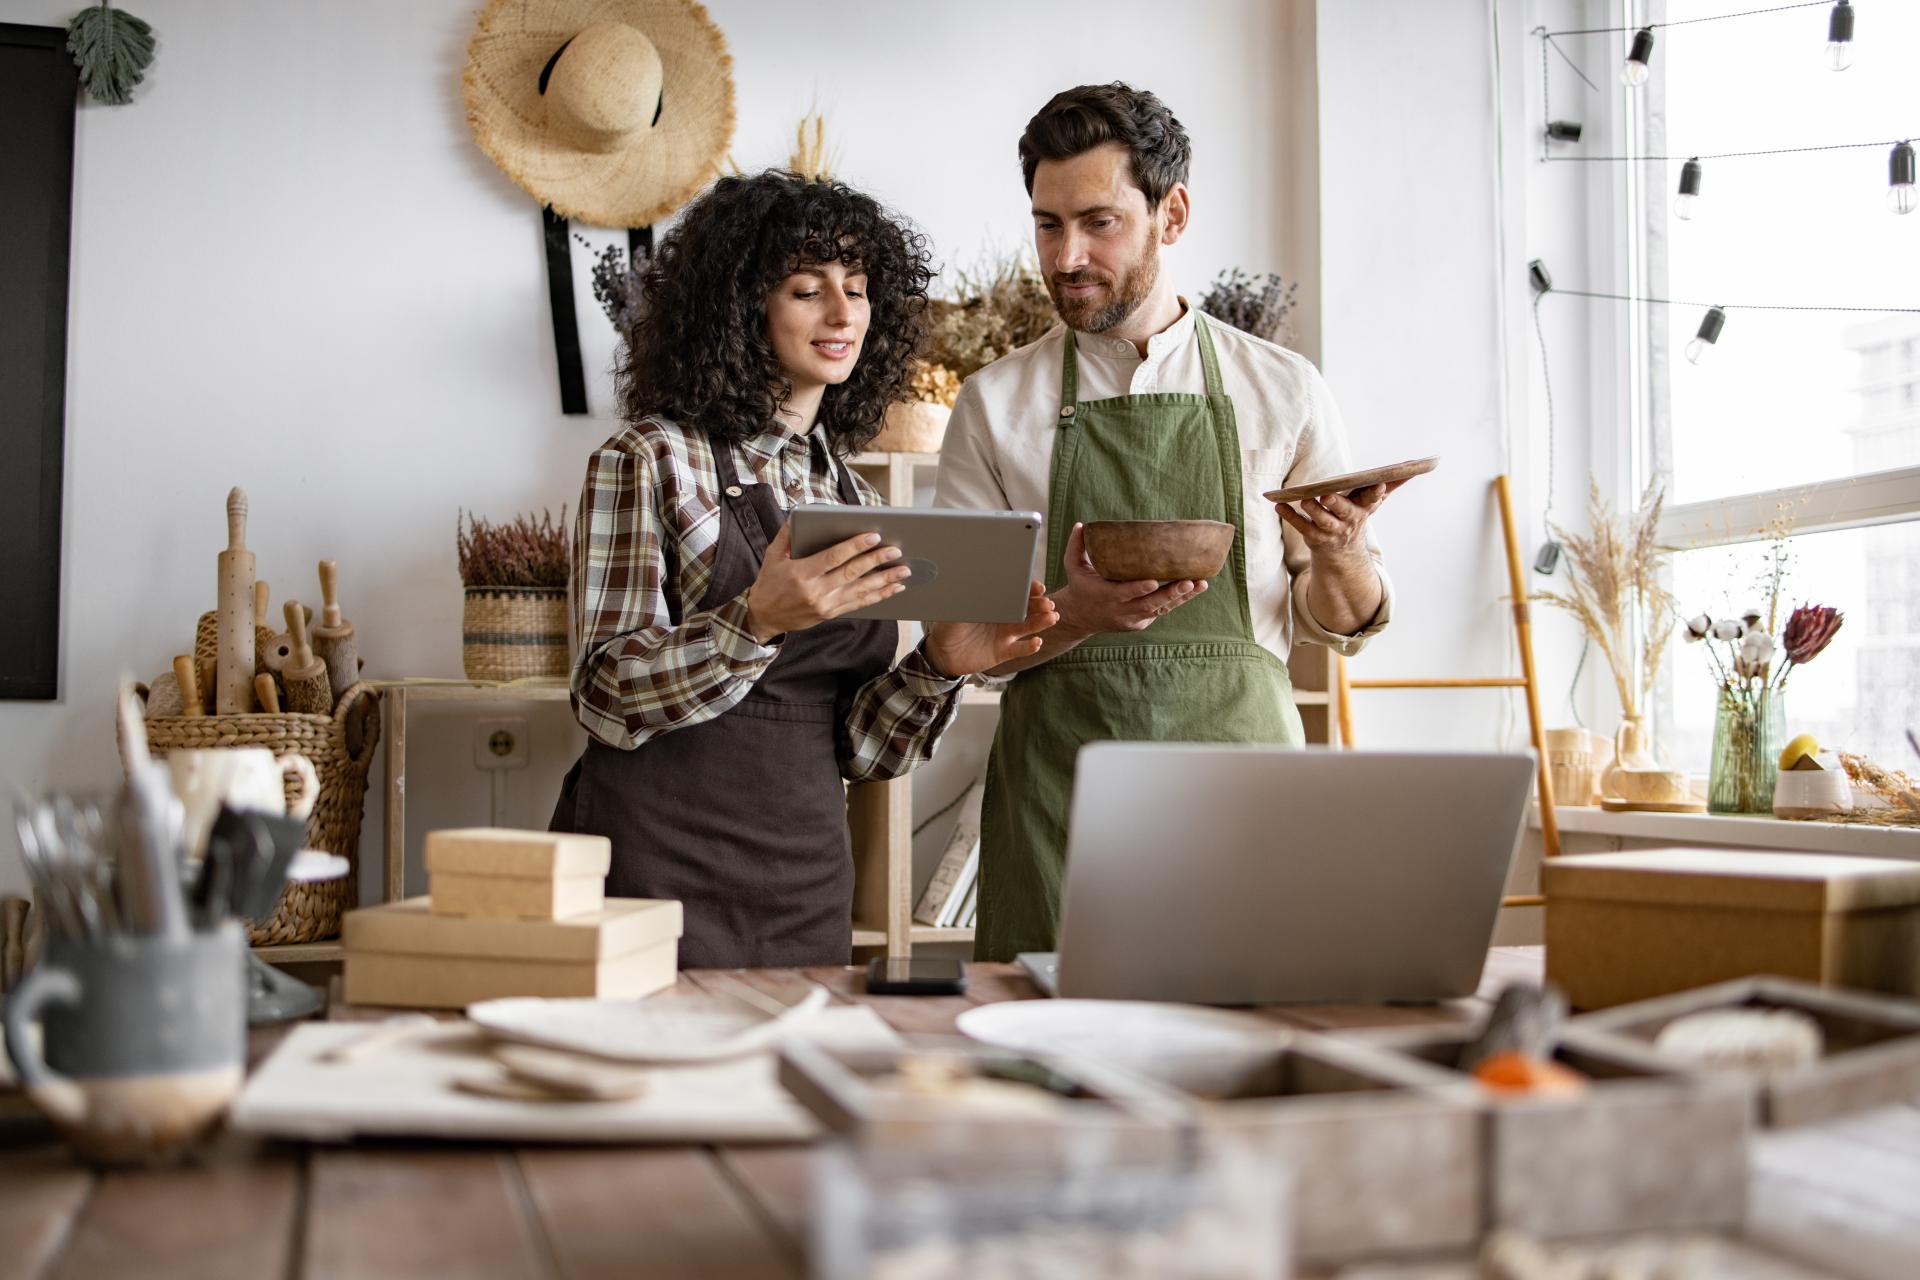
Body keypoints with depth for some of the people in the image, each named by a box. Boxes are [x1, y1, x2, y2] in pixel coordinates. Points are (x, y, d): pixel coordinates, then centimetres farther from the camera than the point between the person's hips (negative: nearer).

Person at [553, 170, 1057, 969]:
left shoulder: (859, 504, 11)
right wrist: (757, 621, -26)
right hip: (660, 867, -5)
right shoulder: (652, 460, -5)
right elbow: (606, 699, -12)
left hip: (807, 882, 5)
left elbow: (857, 749, 9)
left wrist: (941, 664, -10)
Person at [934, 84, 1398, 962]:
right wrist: (1074, 615, -14)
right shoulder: (995, 405, 8)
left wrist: (1341, 557, -10)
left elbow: (1342, 624, 12)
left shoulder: (1283, 390, 9)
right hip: (1059, 783, 0)